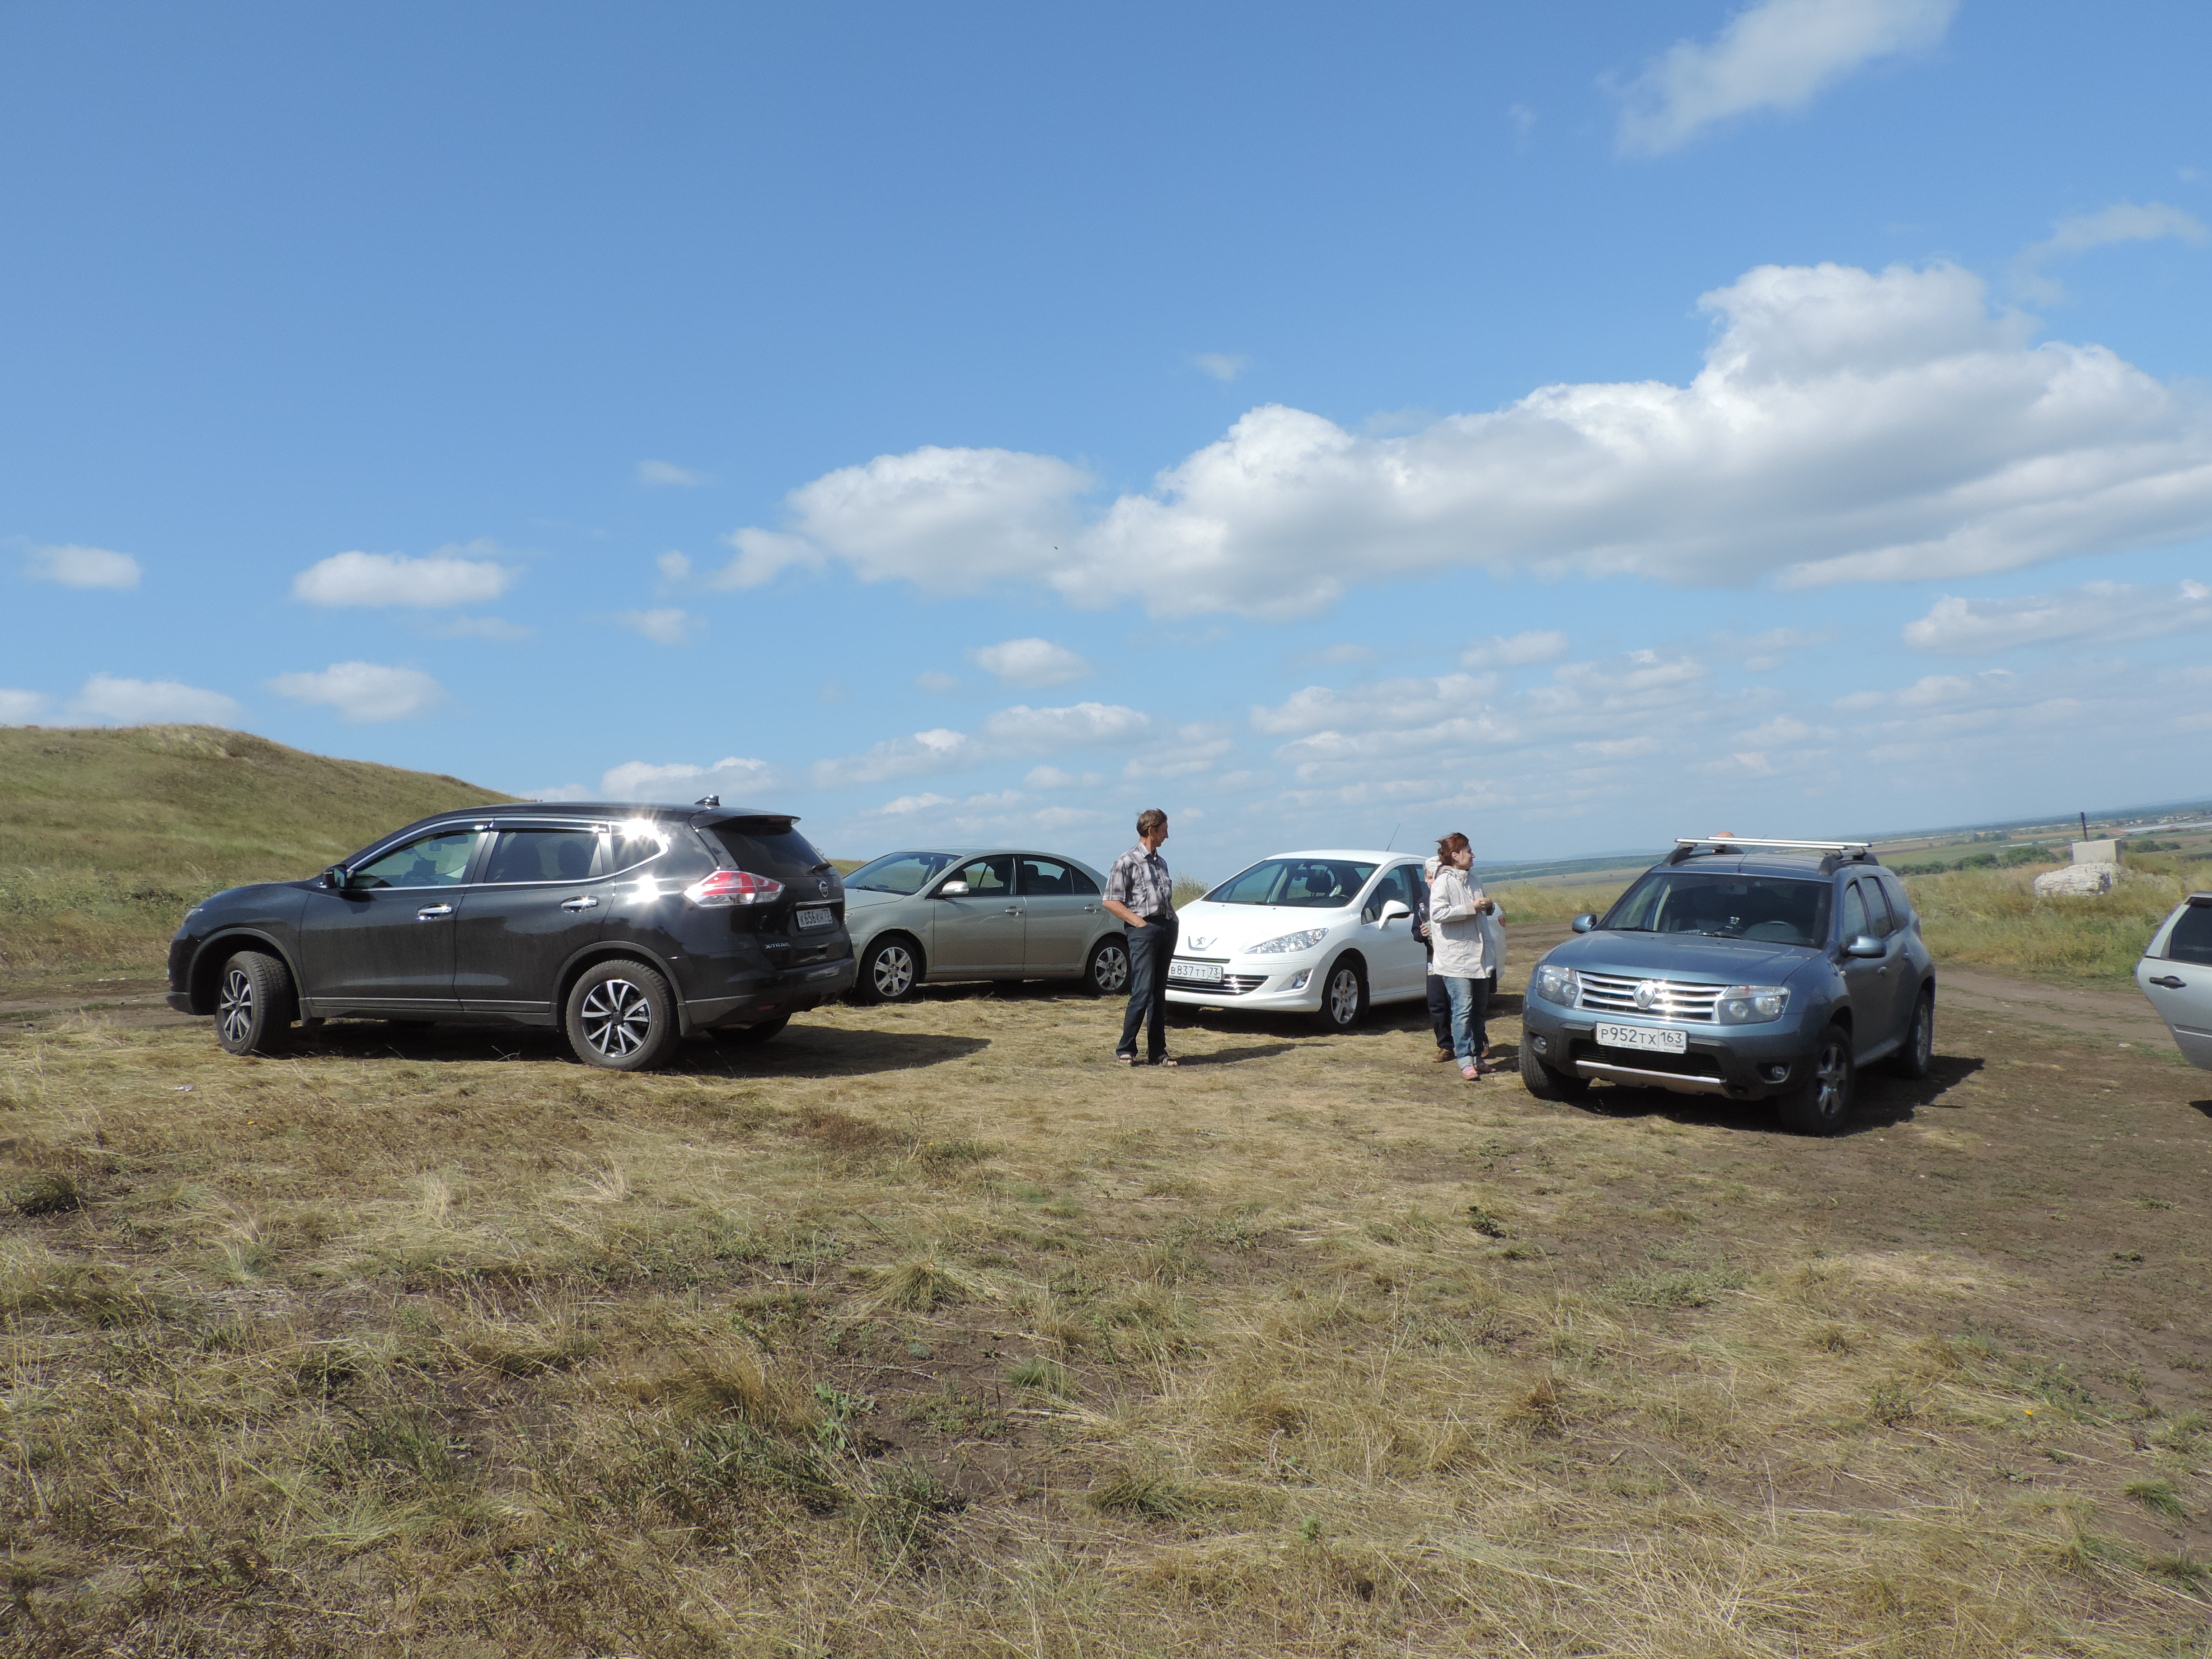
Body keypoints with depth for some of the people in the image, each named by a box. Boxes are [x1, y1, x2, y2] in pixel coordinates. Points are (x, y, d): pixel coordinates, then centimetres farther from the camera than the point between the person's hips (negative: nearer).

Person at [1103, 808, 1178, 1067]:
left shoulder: (1160, 862, 20)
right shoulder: (1128, 862, -3)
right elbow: (1111, 902, -7)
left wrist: (1173, 921, 8)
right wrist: (1139, 922, -14)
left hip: (1167, 928, 7)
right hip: (1144, 929, -7)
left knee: (1159, 994, 7)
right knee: (1143, 992, -13)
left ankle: (1157, 1052, 10)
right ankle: (1125, 1050, -5)